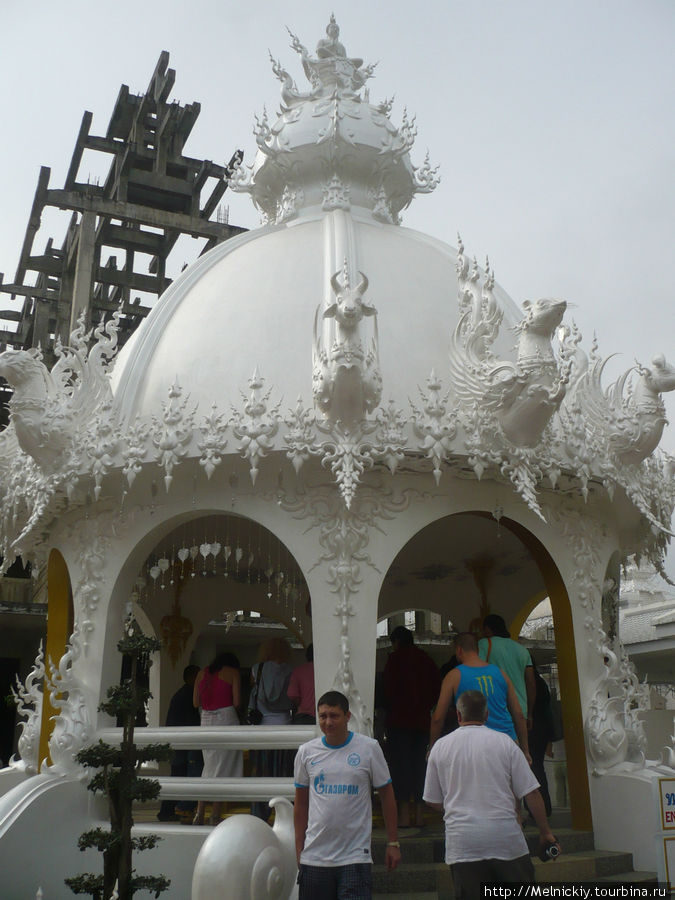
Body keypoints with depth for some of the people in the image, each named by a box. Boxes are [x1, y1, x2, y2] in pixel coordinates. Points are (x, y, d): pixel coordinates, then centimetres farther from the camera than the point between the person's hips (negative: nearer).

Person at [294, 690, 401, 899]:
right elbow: (301, 804, 12)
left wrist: (393, 843, 4)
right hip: (314, 857, 3)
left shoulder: (369, 748, -2)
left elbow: (386, 796, 5)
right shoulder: (306, 752, 4)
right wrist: (299, 849, 9)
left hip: (355, 857, -2)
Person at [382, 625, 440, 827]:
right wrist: (425, 707, 14)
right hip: (422, 719, 6)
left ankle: (404, 814, -3)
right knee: (420, 763, 10)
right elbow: (436, 687, 10)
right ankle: (419, 813, 12)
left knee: (400, 764, -2)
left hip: (399, 719, -5)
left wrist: (390, 708, 6)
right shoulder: (426, 659, 10)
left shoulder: (395, 658, -6)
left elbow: (389, 688, -10)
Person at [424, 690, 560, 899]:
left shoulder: (440, 746, 3)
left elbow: (433, 800, 9)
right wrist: (545, 833, 9)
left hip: (462, 843, 0)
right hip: (505, 837, 0)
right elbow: (531, 793, 0)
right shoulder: (504, 742, 1)